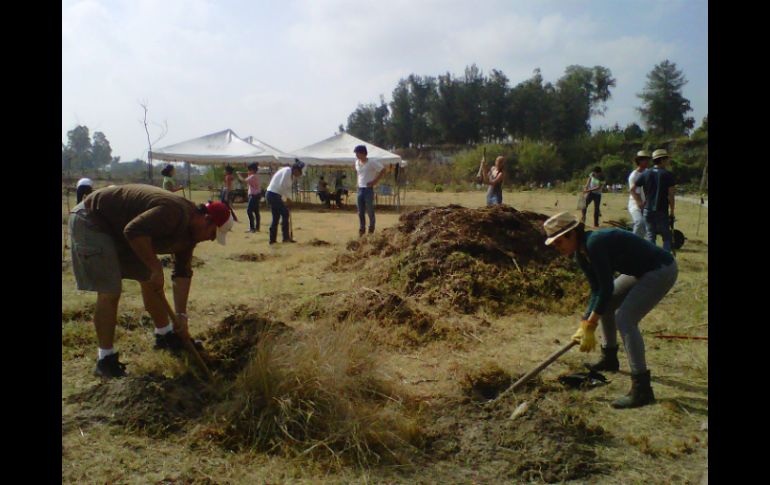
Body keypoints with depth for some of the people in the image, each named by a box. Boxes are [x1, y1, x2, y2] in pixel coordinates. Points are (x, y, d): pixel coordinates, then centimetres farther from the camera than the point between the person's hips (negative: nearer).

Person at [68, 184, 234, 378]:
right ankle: (105, 360, -2)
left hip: (120, 232, 10)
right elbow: (134, 231, -40)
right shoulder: (175, 212, -30)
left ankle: (165, 335, 29)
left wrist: (181, 315, -2)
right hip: (91, 222, -10)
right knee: (110, 292, -13)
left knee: (150, 281, 12)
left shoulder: (189, 231, 0)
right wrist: (156, 267, -30)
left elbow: (182, 274, 2)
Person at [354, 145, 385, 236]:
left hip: (369, 189, -6)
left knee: (370, 211, 1)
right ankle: (362, 229, 16)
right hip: (360, 189, 6)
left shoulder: (372, 163, -11)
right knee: (360, 212, 7)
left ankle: (371, 229, 14)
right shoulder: (357, 163, 9)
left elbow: (383, 170, -8)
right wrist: (359, 181, 13)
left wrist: (375, 181, -11)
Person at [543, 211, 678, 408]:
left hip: (661, 271, -10)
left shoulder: (594, 244, -26)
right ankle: (609, 359, 36)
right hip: (641, 272, 10)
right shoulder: (581, 254, 2)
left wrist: (590, 323, -17)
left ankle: (642, 389, -17)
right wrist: (585, 324, -1)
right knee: (605, 304, 18)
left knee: (625, 320, -19)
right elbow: (597, 290, 6)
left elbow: (607, 287, -25)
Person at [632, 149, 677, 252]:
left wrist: (640, 202, 11)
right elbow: (670, 195, -7)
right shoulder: (668, 175, -5)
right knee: (666, 237, 7)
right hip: (662, 212, -3)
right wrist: (672, 213, -2)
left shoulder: (645, 174, 5)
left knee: (650, 237, 9)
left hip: (647, 211, 3)